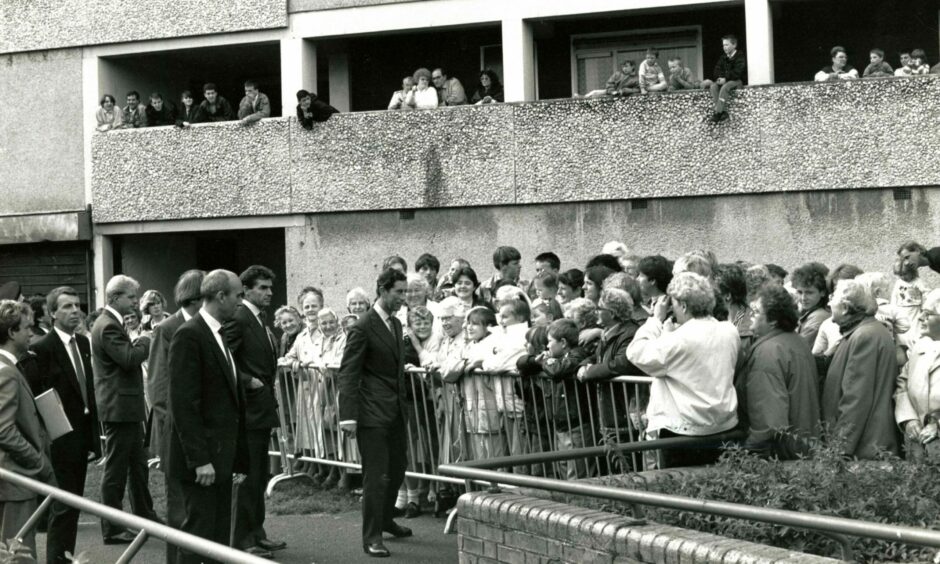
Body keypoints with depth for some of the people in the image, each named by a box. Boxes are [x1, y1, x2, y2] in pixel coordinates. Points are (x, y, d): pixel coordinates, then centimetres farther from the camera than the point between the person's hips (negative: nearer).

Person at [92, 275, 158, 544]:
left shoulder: (113, 324, 15)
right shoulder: (108, 326, -18)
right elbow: (129, 358, -26)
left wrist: (142, 341, 5)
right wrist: (146, 340, -12)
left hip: (126, 406, 11)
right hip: (118, 407, -11)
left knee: (138, 464, 18)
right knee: (116, 469, -3)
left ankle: (145, 515, 29)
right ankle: (112, 530, 3)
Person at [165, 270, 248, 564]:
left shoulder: (220, 335, 14)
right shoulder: (189, 336, -14)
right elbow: (184, 404, -19)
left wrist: (238, 456, 14)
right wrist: (199, 459, -21)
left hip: (221, 456, 9)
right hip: (201, 458, -9)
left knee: (219, 536, 12)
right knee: (199, 530, -4)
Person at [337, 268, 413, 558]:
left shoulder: (396, 324, 12)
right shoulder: (363, 328, -13)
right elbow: (347, 374, -15)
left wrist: (403, 402, 16)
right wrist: (348, 416, -21)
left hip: (395, 411, 8)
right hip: (373, 413, -8)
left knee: (397, 469, 17)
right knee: (376, 476, -4)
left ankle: (385, 520, 36)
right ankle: (371, 536, 5)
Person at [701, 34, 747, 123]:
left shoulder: (740, 56, -7)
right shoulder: (723, 57, 14)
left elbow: (737, 72, -18)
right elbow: (717, 70, 9)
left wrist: (725, 79, -23)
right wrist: (720, 78, -12)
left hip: (738, 81, -7)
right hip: (725, 80, 7)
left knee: (725, 87, -36)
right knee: (713, 86, -23)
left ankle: (718, 112, -37)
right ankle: (724, 111, -32)